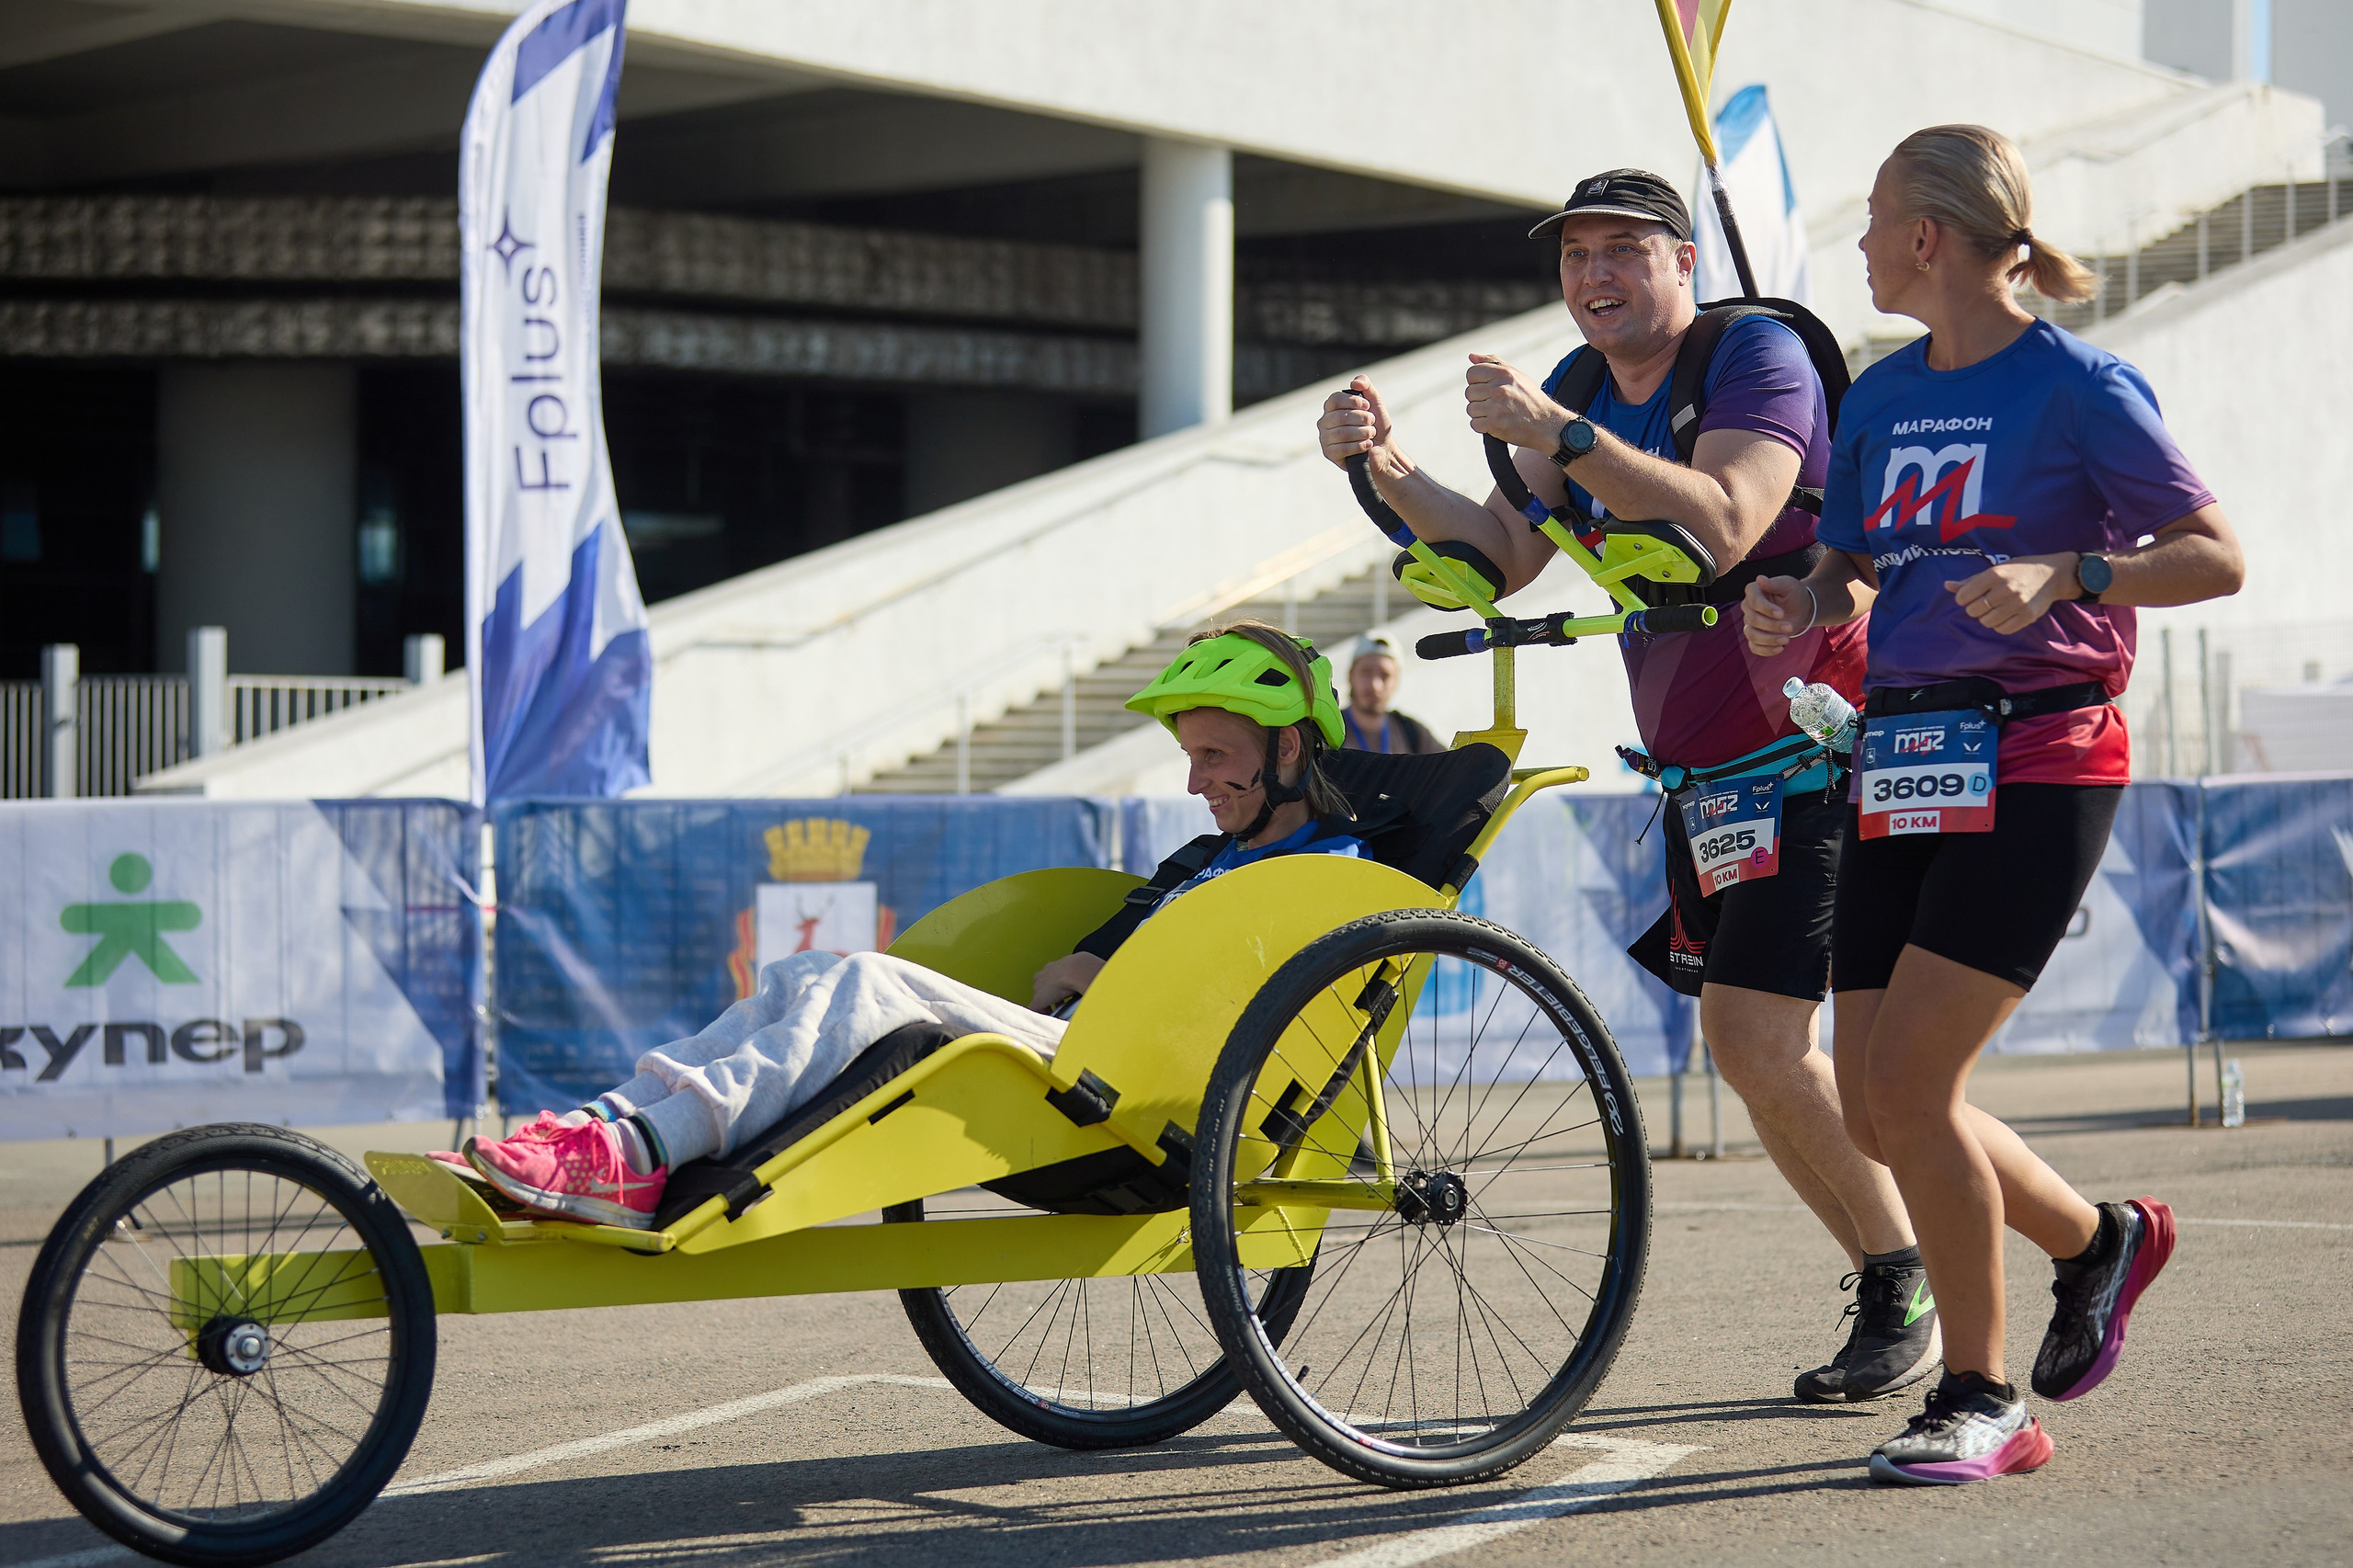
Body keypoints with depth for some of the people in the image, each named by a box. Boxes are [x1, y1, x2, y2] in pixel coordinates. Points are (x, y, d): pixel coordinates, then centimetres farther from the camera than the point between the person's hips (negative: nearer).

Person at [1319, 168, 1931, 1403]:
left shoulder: (1756, 355, -14)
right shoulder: (1585, 392, 8)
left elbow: (1721, 527, -31)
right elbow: (1505, 558, -2)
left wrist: (1554, 432, -37)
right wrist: (1385, 468, -18)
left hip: (1817, 756, -8)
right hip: (1700, 772, 8)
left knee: (1754, 1034, -16)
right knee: (1750, 1046, 8)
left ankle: (1906, 1291, -1)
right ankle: (1886, 1288, 20)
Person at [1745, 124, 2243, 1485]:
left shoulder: (2079, 386, -6)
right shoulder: (1882, 398, 14)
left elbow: (2217, 556, -8)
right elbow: (1848, 569, 18)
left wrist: (2063, 574, -23)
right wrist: (1801, 605, -5)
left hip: (2036, 759, -7)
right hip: (1900, 763, 7)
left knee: (1909, 1079, -15)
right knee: (1879, 1104, 4)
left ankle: (1984, 1400, -1)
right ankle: (2100, 1240, 31)